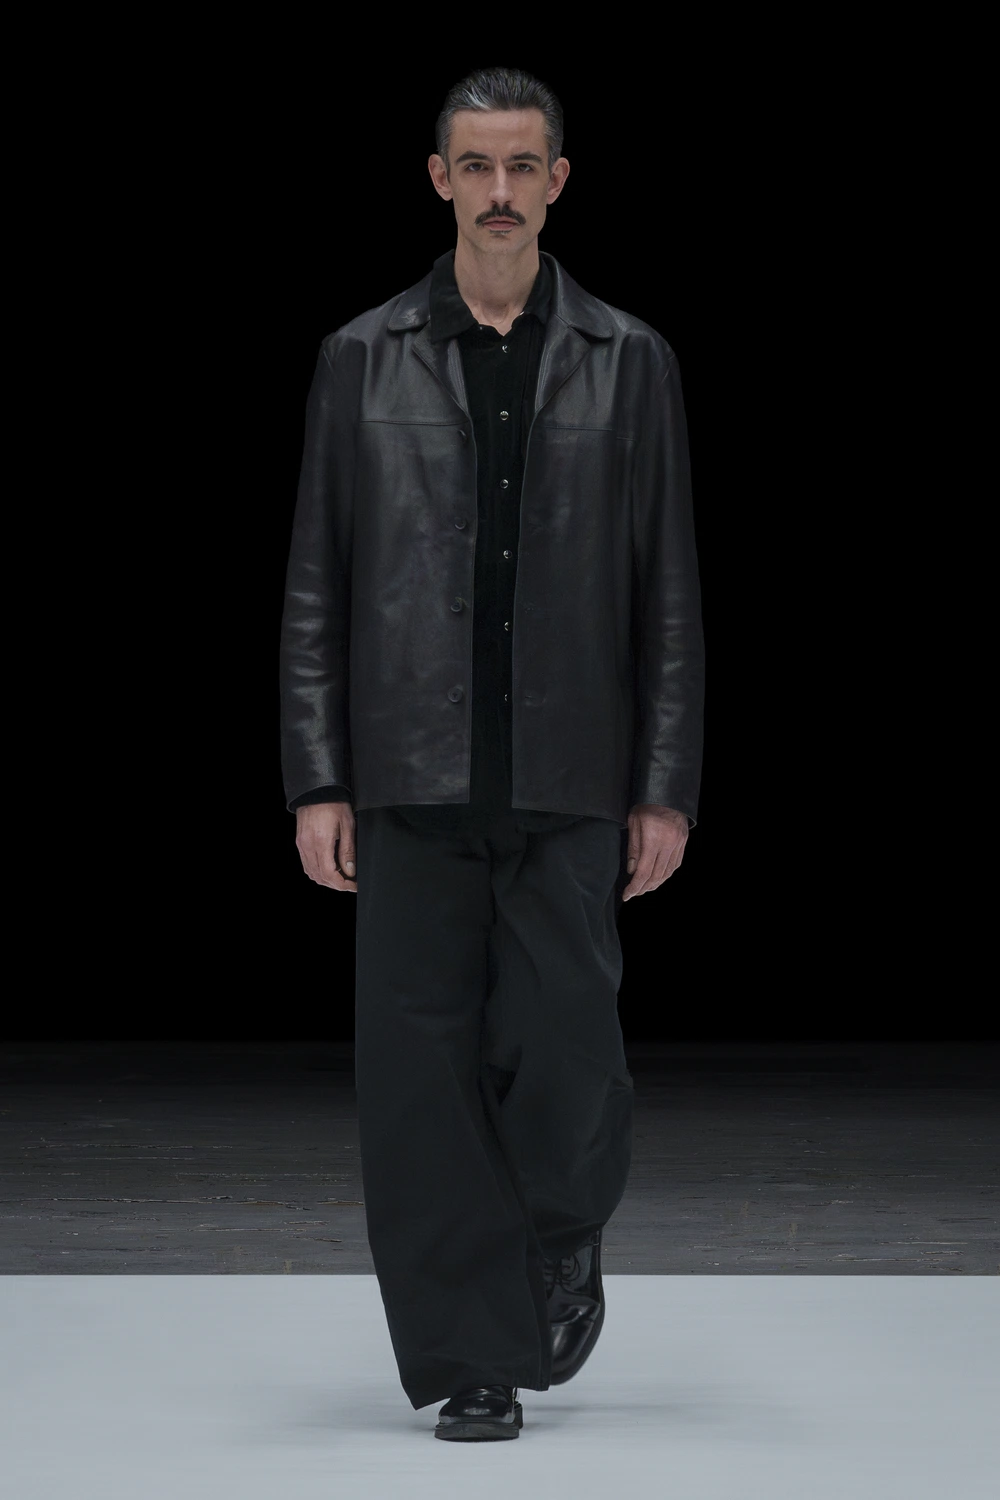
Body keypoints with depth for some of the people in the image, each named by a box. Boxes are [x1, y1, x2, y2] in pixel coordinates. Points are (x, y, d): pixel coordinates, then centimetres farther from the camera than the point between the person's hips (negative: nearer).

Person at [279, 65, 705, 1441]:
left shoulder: (628, 363, 6)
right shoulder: (363, 360, 7)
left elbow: (669, 594, 5)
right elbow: (317, 589, 6)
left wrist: (667, 789, -1)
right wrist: (318, 784, -1)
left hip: (569, 784, -1)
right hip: (413, 781, 1)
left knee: (562, 1054, -7)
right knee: (425, 1074, -2)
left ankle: (566, 1239, 24)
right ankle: (474, 1365, 7)